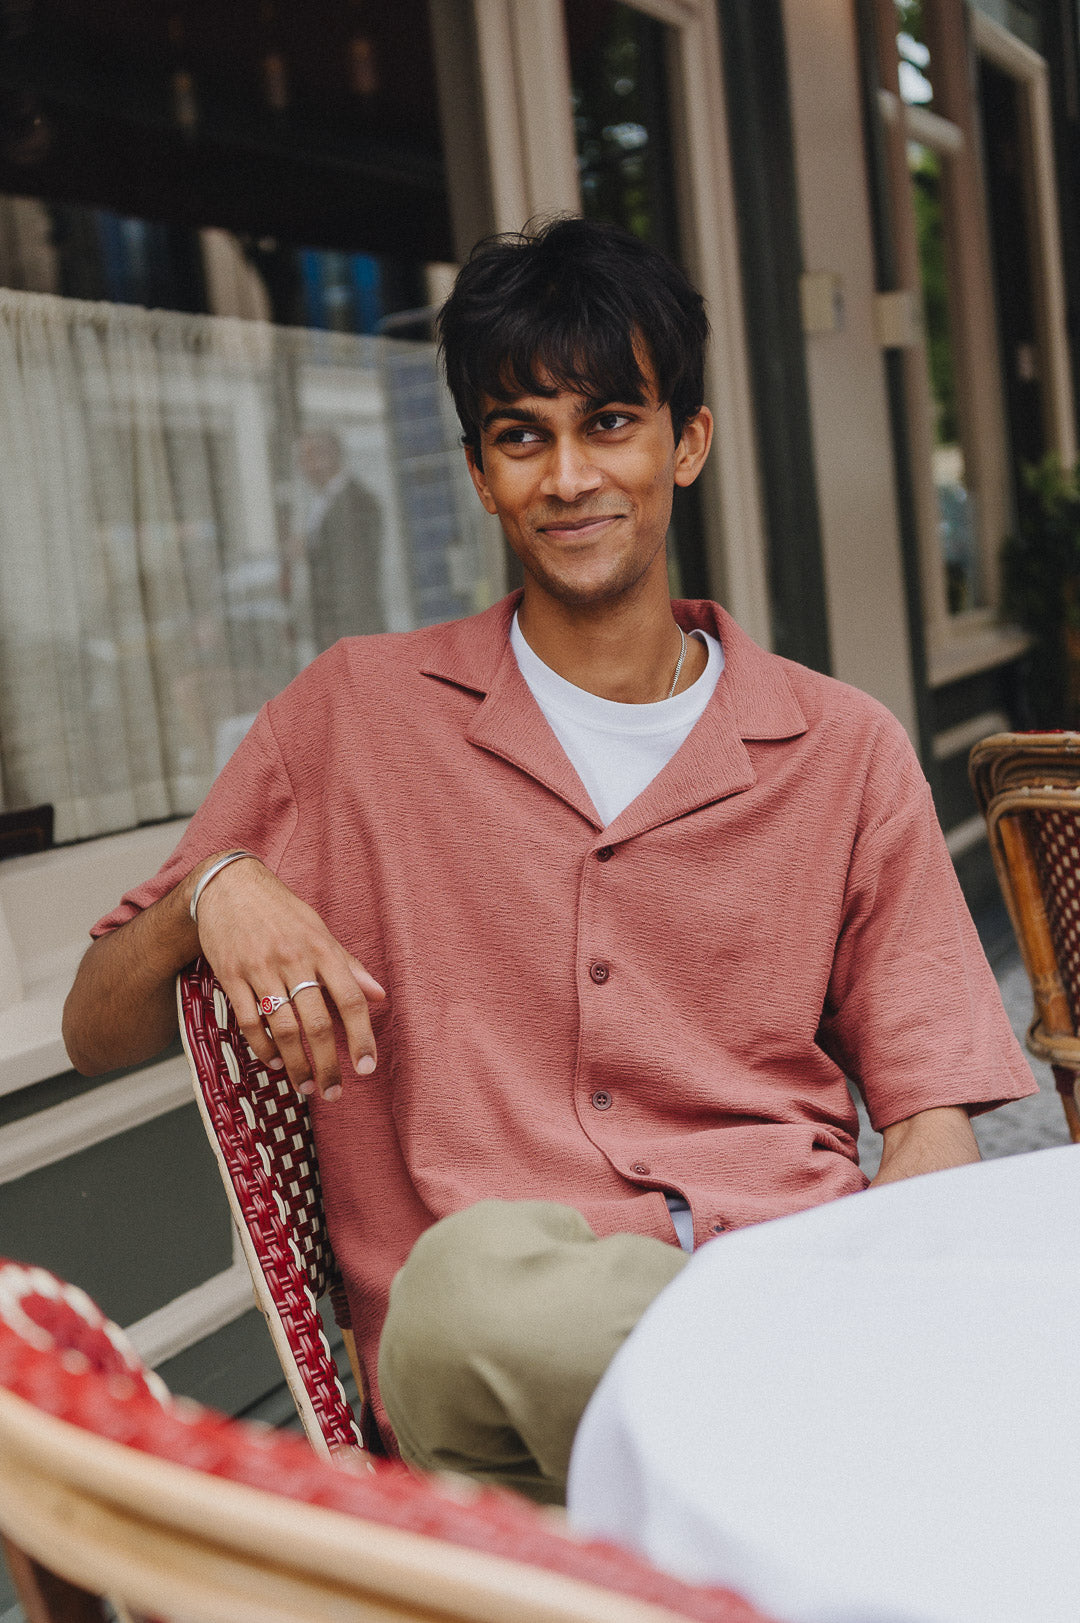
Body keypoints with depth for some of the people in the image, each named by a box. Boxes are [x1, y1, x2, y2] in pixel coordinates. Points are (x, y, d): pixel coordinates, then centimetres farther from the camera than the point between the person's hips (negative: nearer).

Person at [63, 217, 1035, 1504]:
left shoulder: (844, 752, 13)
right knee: (478, 1268, -36)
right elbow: (95, 1038, 13)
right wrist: (214, 893, -10)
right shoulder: (354, 715, 10)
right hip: (482, 1386, 1)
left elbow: (928, 1120, 10)